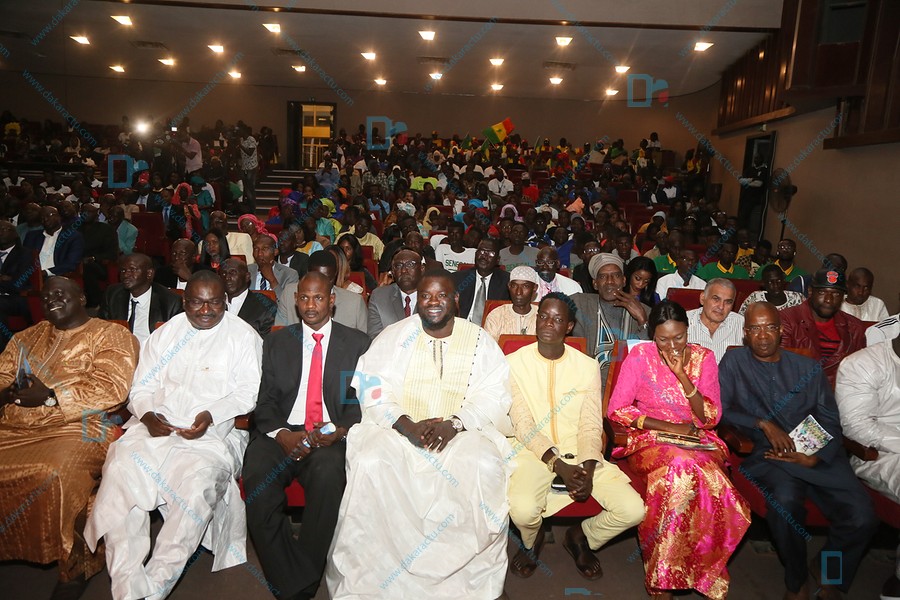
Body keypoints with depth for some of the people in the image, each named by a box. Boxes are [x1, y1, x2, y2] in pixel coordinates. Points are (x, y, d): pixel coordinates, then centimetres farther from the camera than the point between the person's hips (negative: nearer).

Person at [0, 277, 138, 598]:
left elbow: (111, 389, -10)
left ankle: (76, 563, -14)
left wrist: (50, 396, -13)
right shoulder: (27, 337, 24)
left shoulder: (110, 335, 2)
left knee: (56, 474, -32)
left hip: (74, 428, -6)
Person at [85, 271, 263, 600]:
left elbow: (249, 391, -3)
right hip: (158, 426, 4)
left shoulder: (243, 336, 4)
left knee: (197, 485, -30)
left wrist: (211, 415, -17)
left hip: (213, 432, -3)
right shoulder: (165, 333, 17)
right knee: (121, 469, -24)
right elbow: (142, 386, 13)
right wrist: (147, 415, -8)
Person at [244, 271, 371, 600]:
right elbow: (265, 400, 9)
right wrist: (281, 434, -11)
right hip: (282, 434, 2)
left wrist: (340, 431, -15)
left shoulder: (357, 342, 11)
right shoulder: (276, 342, 17)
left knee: (328, 474, -35)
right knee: (257, 477, -29)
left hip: (332, 438, -2)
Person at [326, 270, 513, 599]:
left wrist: (454, 424, -17)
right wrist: (406, 424, -17)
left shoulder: (480, 341, 8)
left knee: (485, 467, -30)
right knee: (370, 463, -29)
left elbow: (495, 396, 0)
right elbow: (373, 390, 0)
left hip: (462, 433, 0)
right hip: (396, 427, 1)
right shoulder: (394, 336, 7)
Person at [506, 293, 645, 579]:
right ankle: (532, 542, 10)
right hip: (534, 452, -2)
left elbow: (591, 425, 1)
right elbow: (523, 424, -9)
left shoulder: (588, 366, 5)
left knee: (633, 508, -15)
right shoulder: (515, 363, -3)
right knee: (523, 509, -31)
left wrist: (588, 469, -17)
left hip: (579, 452, 3)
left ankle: (581, 537, 18)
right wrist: (560, 466, -20)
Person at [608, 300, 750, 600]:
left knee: (684, 470, -34)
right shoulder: (640, 355, -1)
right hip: (650, 439, -2)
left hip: (697, 440, 2)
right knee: (682, 466, -35)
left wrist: (682, 375, -12)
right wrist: (669, 426, -13)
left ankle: (669, 574, -14)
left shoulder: (703, 357, 5)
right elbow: (617, 409, -5)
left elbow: (711, 417, 0)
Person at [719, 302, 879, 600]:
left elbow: (830, 421, 10)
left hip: (816, 456, 3)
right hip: (766, 454, -3)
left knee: (862, 518, -19)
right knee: (785, 500, -33)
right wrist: (763, 424, -12)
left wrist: (814, 458, -7)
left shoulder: (809, 368, 15)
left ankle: (827, 570, 14)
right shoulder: (734, 362, 6)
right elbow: (719, 410, -2)